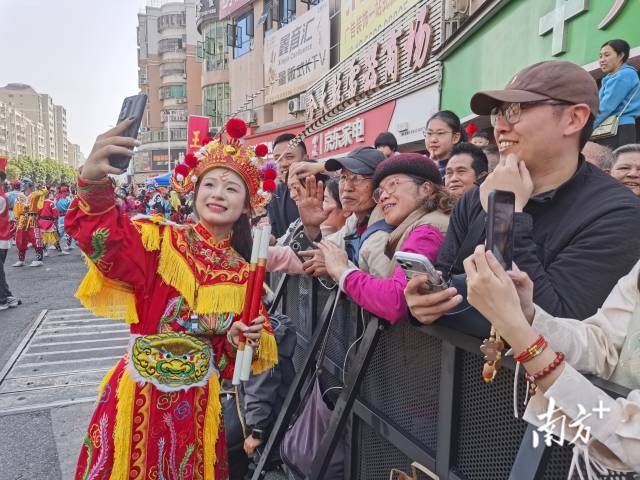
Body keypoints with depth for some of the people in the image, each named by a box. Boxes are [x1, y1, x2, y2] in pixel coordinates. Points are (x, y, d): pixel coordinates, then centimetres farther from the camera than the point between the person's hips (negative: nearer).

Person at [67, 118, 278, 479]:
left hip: (197, 402, 3)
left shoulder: (244, 274, -1)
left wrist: (240, 341, -13)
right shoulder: (161, 240, -11)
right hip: (138, 394, -2)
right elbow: (106, 241, -33)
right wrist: (94, 182, -51)